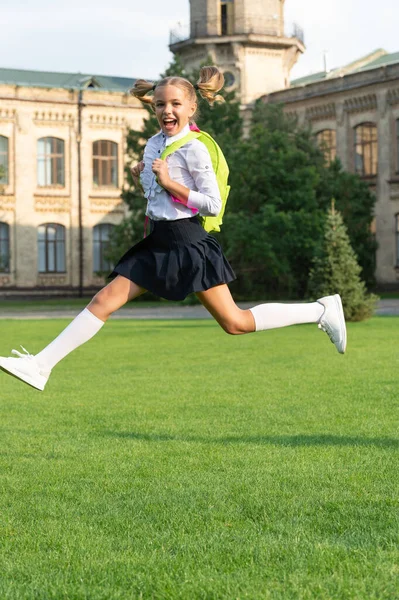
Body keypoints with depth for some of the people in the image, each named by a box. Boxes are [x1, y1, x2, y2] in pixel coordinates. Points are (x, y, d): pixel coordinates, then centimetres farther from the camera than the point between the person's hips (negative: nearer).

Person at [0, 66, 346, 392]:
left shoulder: (194, 150, -11)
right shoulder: (154, 145, 11)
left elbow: (214, 205, -14)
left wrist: (170, 183, -19)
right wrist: (143, 176, 6)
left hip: (187, 243, -7)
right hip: (159, 242, 7)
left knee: (236, 323, -5)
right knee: (104, 301, -1)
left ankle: (322, 311, 8)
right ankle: (41, 366, -1)